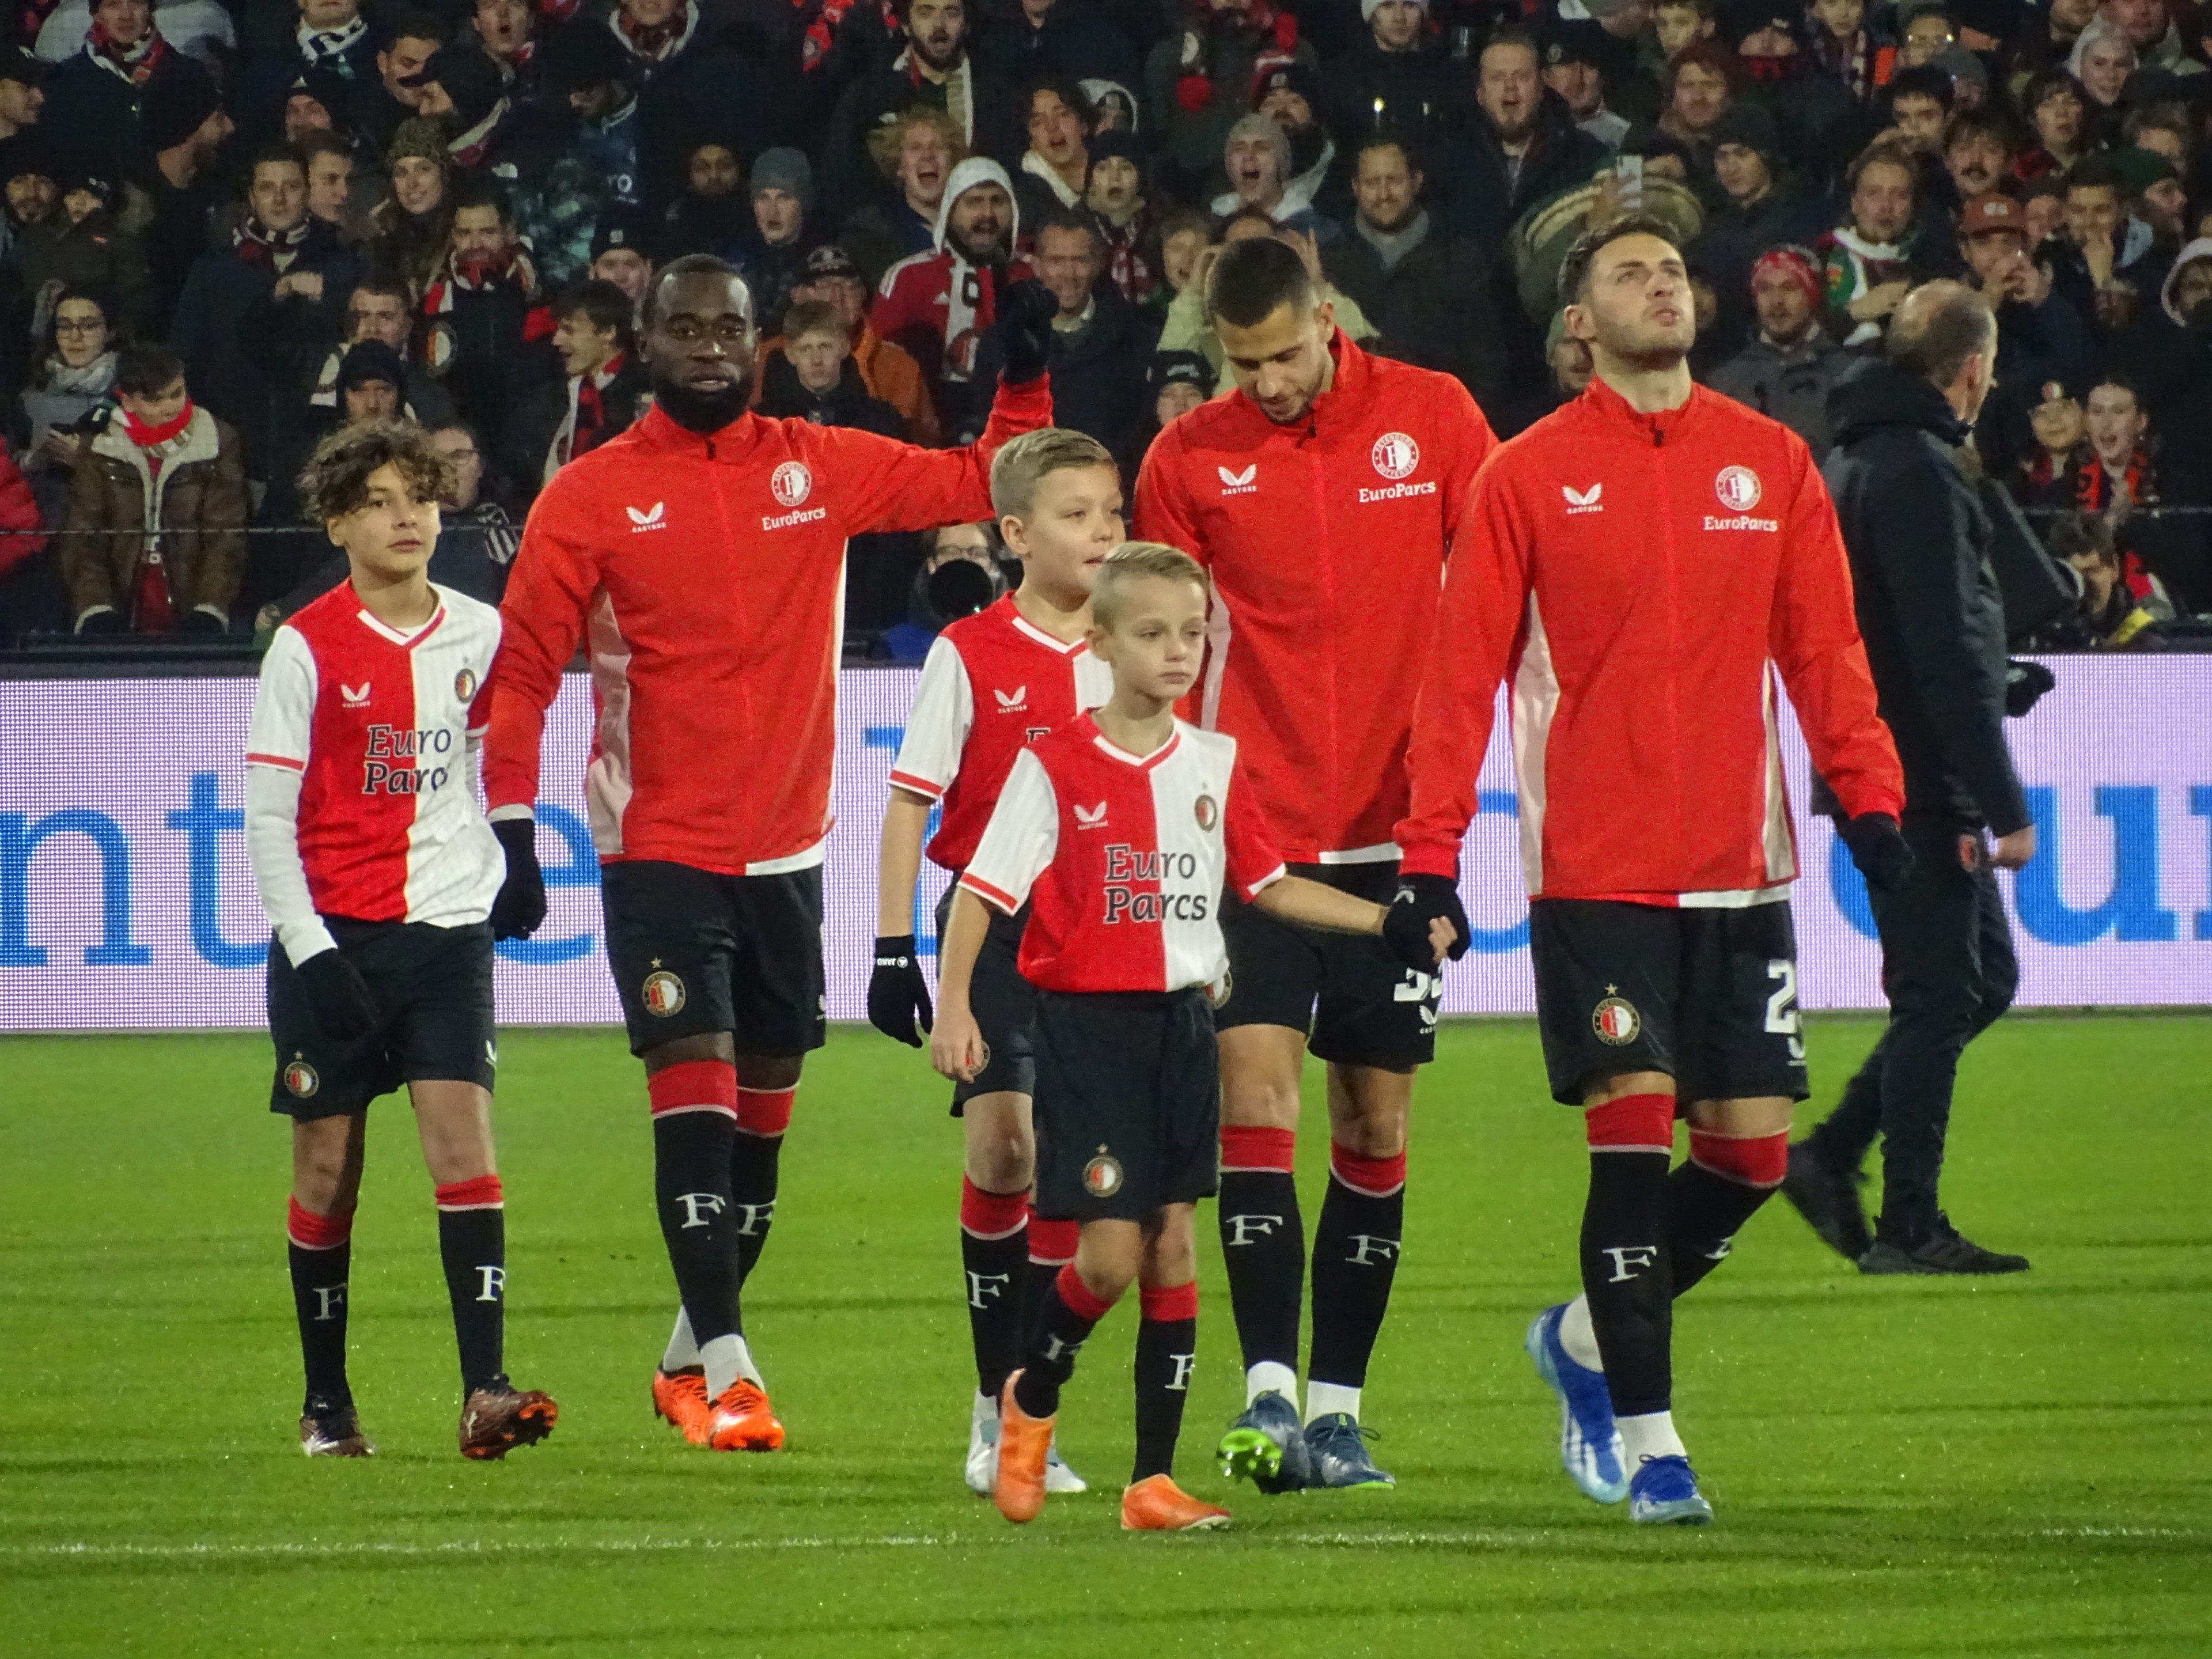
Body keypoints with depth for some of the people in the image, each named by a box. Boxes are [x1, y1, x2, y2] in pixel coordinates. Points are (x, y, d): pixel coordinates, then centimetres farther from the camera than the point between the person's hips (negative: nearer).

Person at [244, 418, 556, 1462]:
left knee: (463, 1138, -12)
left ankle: (484, 1391, -18)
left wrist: (507, 864, 9)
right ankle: (326, 1403, 15)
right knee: (328, 1167, 3)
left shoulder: (480, 634, 6)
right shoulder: (308, 647, -3)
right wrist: (307, 943, -12)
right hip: (334, 937, -2)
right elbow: (267, 811, -5)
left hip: (445, 926, 2)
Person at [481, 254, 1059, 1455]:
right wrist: (511, 827, -9)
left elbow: (981, 485, 12)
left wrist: (1025, 376, -3)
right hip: (658, 850, -4)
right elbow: (523, 667, -2)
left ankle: (689, 1357, 23)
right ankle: (723, 1366, -17)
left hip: (787, 848, 4)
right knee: (694, 1087, -15)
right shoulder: (590, 497, -3)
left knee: (763, 1111, 9)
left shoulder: (820, 468, 5)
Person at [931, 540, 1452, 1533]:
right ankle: (1031, 1401, 19)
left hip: (1182, 1021, 5)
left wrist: (1389, 924, 12)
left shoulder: (1216, 766, 7)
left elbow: (1267, 885, 17)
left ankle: (1154, 1480, 6)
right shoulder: (1055, 767, -7)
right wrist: (954, 1006, -17)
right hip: (1087, 1025, -5)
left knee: (1173, 1245, 2)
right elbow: (982, 889, -7)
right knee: (1111, 1252, -11)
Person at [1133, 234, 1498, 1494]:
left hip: (1394, 831, 1)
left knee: (1378, 1126, 4)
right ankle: (1271, 1393, -18)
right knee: (1256, 1091, -15)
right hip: (1254, 828, -1)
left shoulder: (1434, 417, 1)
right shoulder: (1190, 460, 2)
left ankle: (1337, 1405, 12)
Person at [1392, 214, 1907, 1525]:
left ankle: (1590, 1340, 26)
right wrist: (1432, 853, -6)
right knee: (1634, 1133, -10)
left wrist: (1868, 794, -2)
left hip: (1740, 869, 4)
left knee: (1753, 1148, 2)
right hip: (1595, 871, -4)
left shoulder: (1771, 463, 9)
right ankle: (1647, 1440, -2)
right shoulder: (1531, 475, 0)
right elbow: (1464, 671, 0)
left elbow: (1824, 646, 10)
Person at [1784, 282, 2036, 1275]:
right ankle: (1909, 1227, 0)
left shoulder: (1859, 458, 16)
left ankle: (1831, 1158, 13)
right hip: (1916, 785, -10)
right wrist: (2003, 807, -20)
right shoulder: (1915, 472, -17)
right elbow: (1947, 654, -21)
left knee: (1983, 976, 15)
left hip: (1879, 775, 10)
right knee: (1939, 995, -4)